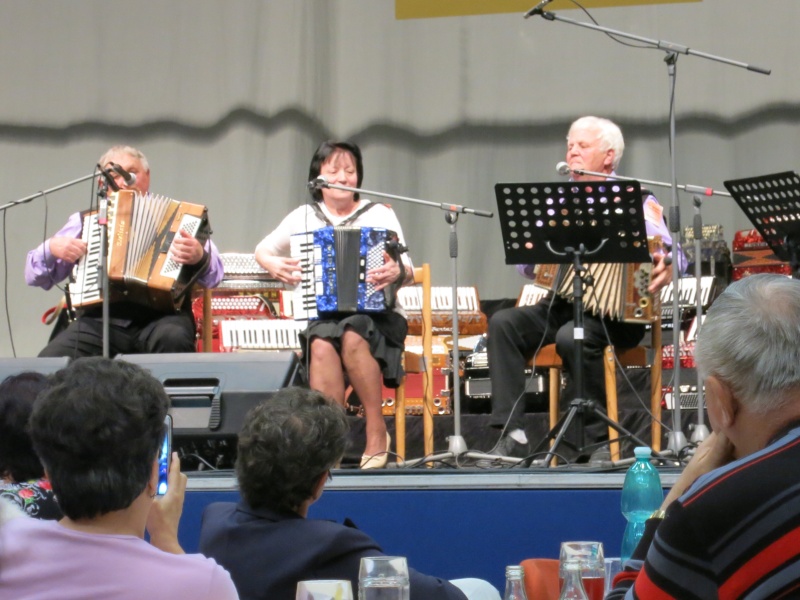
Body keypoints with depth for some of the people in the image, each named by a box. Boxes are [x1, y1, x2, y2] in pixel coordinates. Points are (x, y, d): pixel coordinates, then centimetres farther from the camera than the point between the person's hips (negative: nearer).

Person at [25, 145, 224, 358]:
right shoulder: (84, 221, 22)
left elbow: (213, 274, 5)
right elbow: (35, 275, 21)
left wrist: (199, 257, -18)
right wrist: (52, 248, 0)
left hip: (160, 315, -1)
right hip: (99, 319, 1)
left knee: (173, 338, -36)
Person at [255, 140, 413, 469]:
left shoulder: (379, 214, 6)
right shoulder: (304, 217, 12)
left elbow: (408, 271, 0)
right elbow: (262, 250, 24)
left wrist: (397, 272, -25)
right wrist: (274, 265, -1)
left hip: (378, 316, -1)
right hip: (323, 317, 1)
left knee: (352, 335, -37)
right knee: (322, 343, -35)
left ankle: (377, 433, -25)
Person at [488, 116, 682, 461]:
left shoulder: (635, 200, 5)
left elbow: (669, 254, -7)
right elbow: (528, 267, 15)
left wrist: (664, 268, -31)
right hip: (561, 305, 5)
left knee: (572, 337, -35)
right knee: (503, 323, -20)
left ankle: (591, 436, -19)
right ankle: (512, 435, -27)